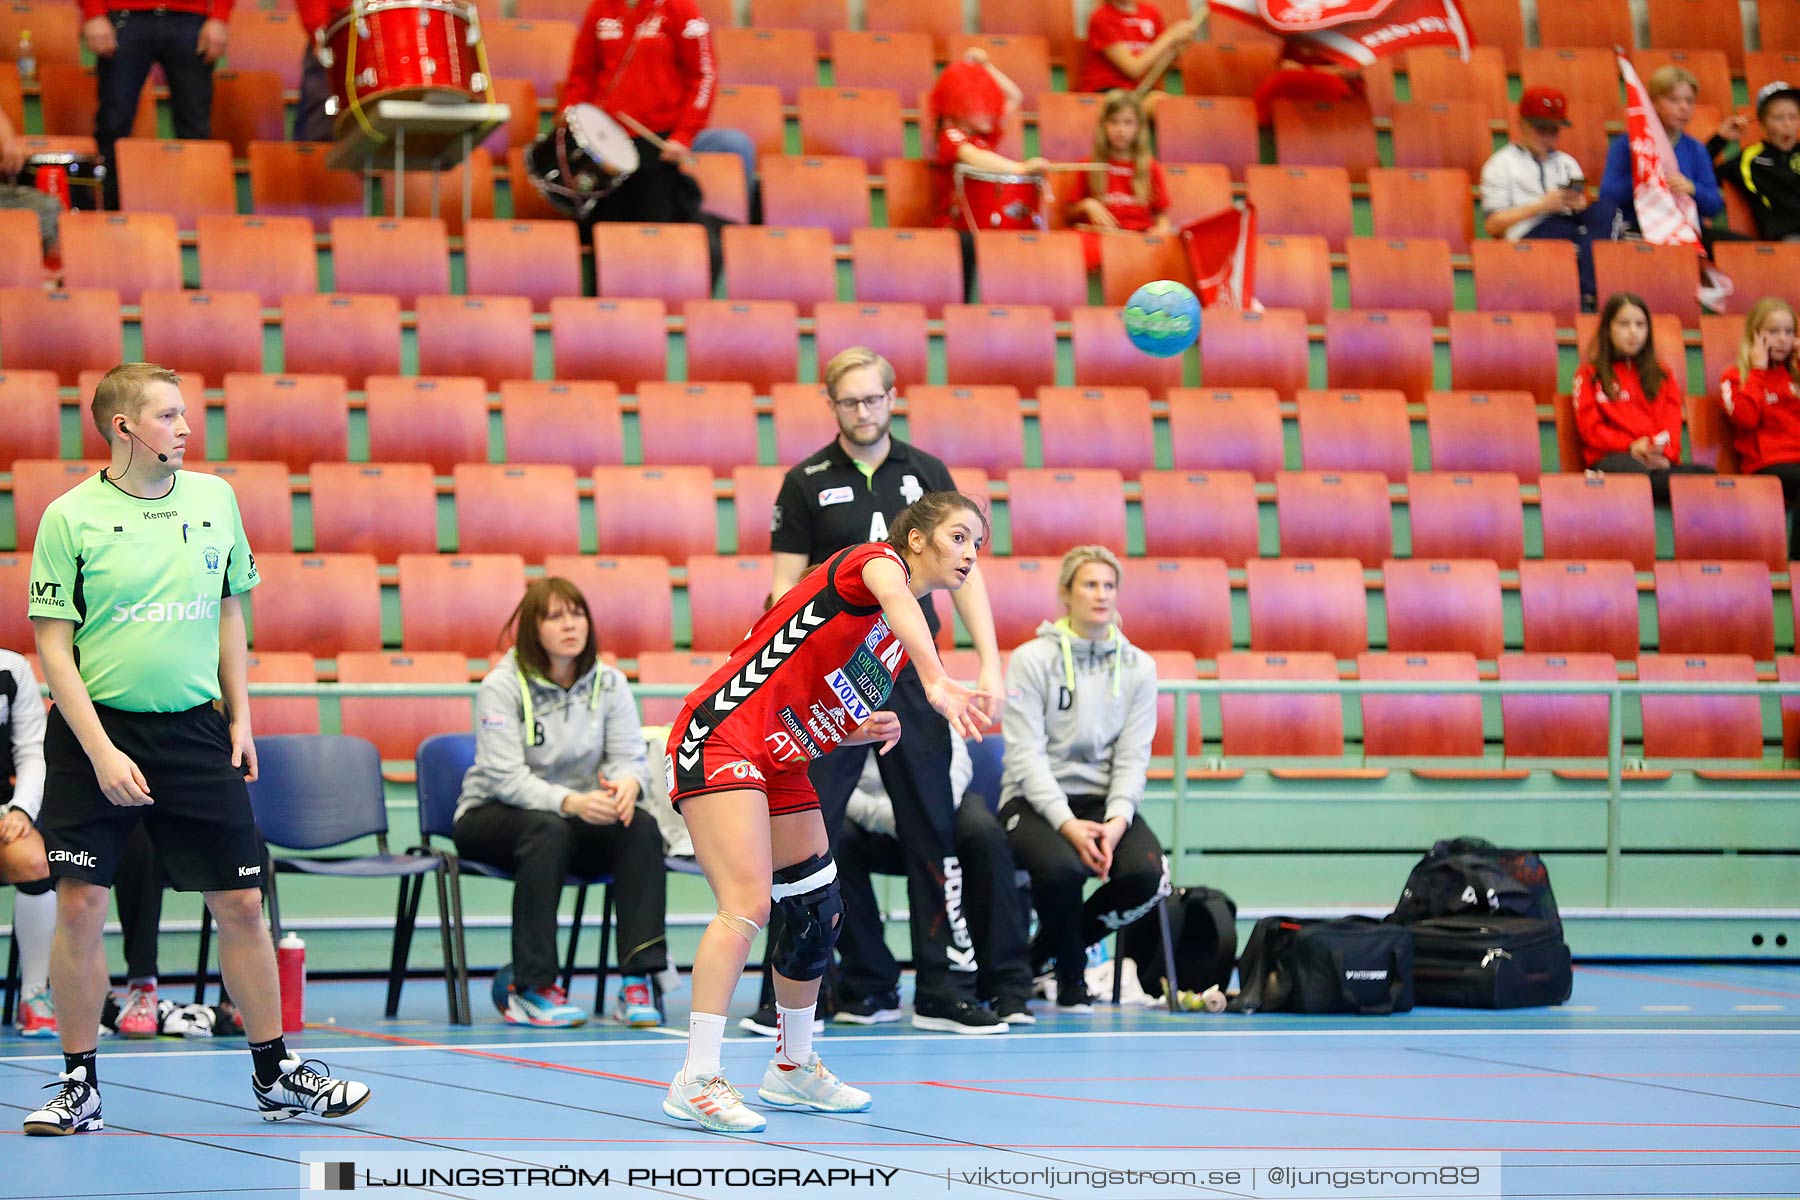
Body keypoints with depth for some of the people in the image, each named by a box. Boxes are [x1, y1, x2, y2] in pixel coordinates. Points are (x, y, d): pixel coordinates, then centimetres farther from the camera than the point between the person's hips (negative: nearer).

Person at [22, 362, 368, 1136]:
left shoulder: (214, 499, 6)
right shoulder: (71, 517, -7)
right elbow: (53, 644, -7)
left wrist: (240, 719, 9)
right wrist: (101, 750, -14)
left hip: (194, 729, 3)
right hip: (97, 728, -3)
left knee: (241, 903, 4)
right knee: (80, 904, -5)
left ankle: (275, 1074, 15)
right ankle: (79, 1085, 7)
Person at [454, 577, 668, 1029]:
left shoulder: (608, 682, 1)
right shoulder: (502, 687, -13)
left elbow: (630, 756, -4)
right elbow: (506, 776, -21)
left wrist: (626, 783, -30)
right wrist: (570, 802, -38)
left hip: (580, 815, 4)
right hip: (491, 817, -4)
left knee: (642, 828, -25)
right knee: (548, 830, -38)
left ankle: (637, 983, -29)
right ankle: (530, 989, -35)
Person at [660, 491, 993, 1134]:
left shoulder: (908, 638, 16)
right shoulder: (875, 560, -9)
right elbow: (895, 600, -36)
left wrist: (870, 730, 3)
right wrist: (937, 682, -52)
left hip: (781, 765, 10)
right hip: (721, 738, -10)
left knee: (817, 910, 13)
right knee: (748, 905, -20)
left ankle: (793, 1068, 30)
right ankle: (696, 1080, -22)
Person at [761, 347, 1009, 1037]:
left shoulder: (927, 474, 7)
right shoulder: (807, 483, 1)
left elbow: (962, 569, 8)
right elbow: (785, 587, 0)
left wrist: (989, 661, 0)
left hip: (912, 671, 3)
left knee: (934, 831, 4)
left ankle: (943, 992, 11)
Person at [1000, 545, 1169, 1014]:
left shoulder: (1138, 668, 7)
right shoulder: (1032, 659, -4)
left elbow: (1132, 758, 1)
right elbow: (1027, 755, -10)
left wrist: (1117, 821, -18)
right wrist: (1067, 824, -23)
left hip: (1104, 800, 4)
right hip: (1034, 801, -4)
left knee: (1146, 875, -26)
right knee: (1061, 867, -36)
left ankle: (1043, 953, 1)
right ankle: (1071, 980, -7)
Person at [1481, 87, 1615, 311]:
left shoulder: (1567, 163, 29)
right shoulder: (1501, 165, 13)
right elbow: (1492, 224, 1)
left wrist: (1580, 206, -7)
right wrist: (1541, 205, -7)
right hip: (1527, 235, -5)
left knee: (1603, 212, -28)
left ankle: (1588, 297, -41)